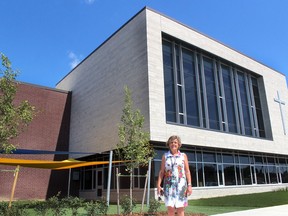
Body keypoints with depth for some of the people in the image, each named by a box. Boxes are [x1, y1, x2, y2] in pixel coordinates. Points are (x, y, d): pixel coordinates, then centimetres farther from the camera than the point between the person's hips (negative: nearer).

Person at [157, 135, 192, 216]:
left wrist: (189, 185, -2)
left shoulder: (183, 156, 8)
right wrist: (158, 185, -2)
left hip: (181, 184, 0)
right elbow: (161, 172, 7)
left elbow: (187, 171, 6)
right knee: (170, 209, -5)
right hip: (169, 185, 0)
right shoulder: (165, 156, 9)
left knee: (180, 209, 1)